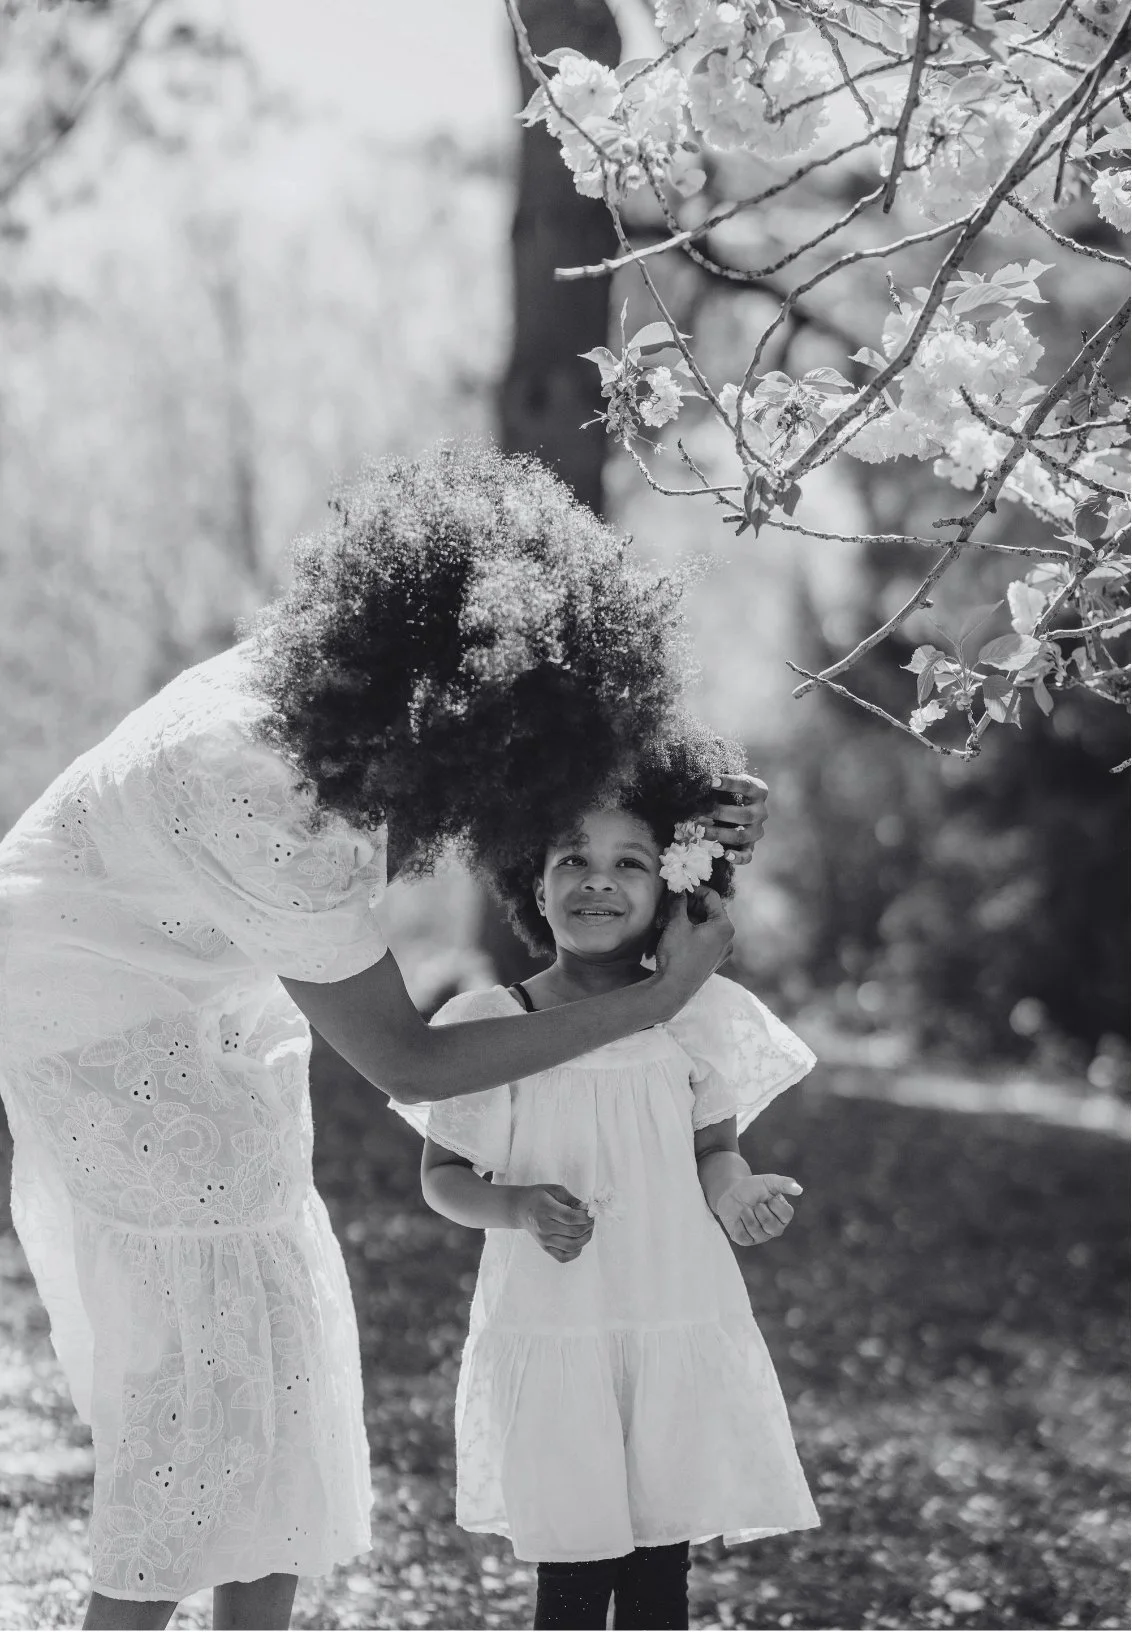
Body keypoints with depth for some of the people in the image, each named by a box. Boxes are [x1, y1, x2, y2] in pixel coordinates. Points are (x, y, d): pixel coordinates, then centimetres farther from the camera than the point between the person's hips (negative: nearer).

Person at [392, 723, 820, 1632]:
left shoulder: (698, 1017, -2)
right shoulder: (484, 1026, -6)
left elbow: (713, 1150, 9)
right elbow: (442, 1176, 3)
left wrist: (735, 1191, -14)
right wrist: (518, 1206, -17)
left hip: (680, 1330, 1)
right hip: (547, 1336, -1)